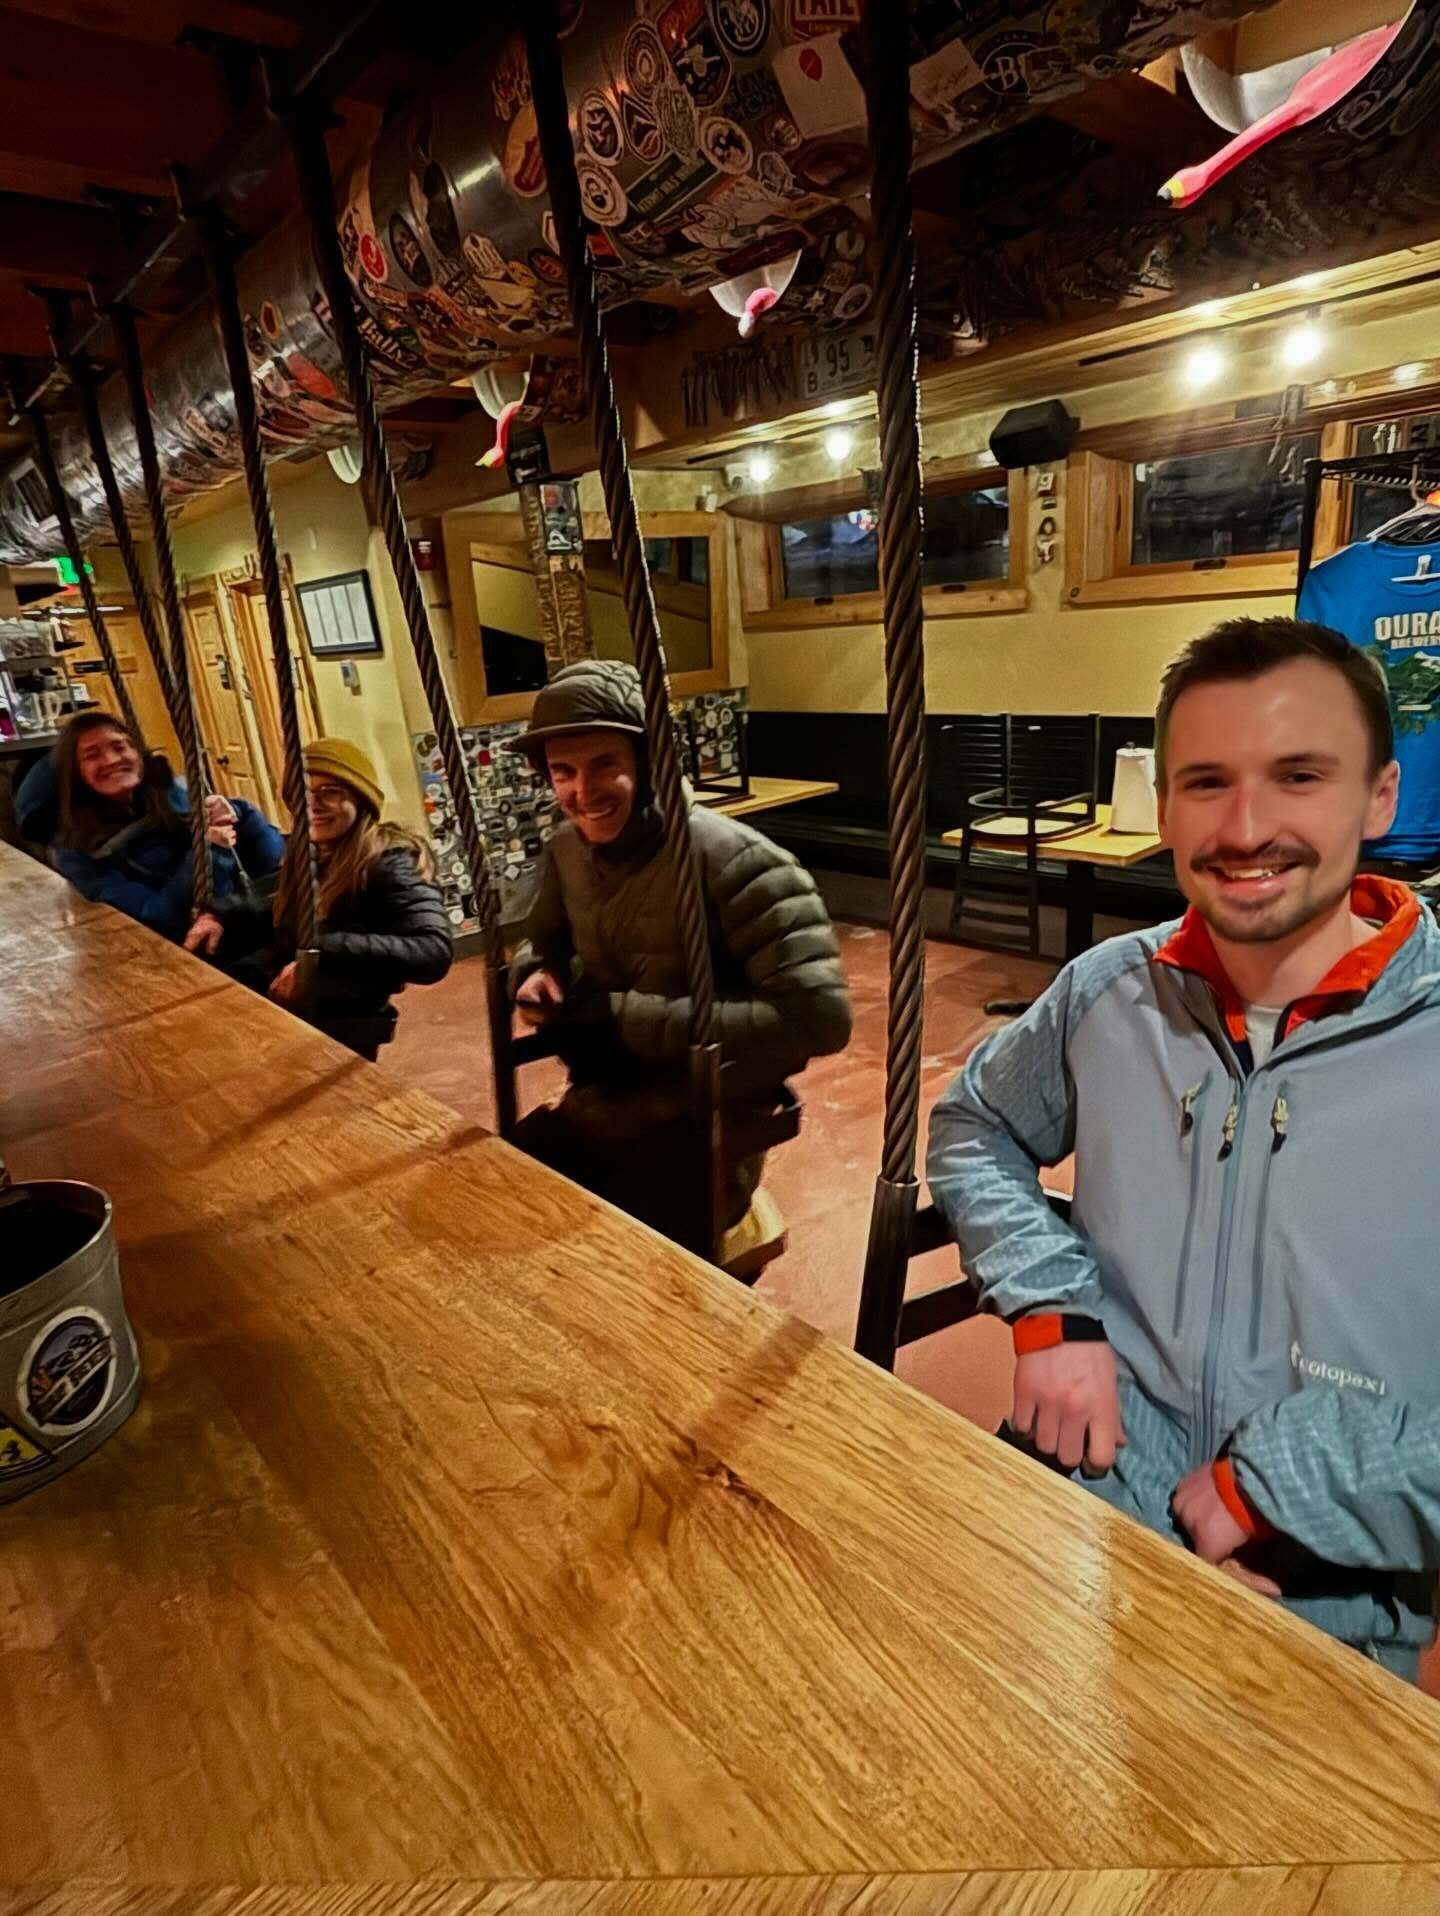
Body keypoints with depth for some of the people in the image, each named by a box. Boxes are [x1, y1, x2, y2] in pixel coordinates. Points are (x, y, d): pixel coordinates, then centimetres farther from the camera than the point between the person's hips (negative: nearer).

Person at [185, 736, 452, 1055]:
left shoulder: (386, 861, -15)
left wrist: (323, 951, -33)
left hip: (339, 1018, -7)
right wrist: (221, 917, 7)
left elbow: (435, 952, -29)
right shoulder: (306, 852, 7)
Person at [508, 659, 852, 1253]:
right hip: (601, 1106, 6)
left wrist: (629, 1018, -26)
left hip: (704, 1131, -6)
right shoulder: (567, 848, 0)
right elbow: (543, 938, 20)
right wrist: (537, 976, -7)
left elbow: (820, 1015, -29)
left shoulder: (729, 858, -22)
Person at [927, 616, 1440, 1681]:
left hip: (1328, 1617, -2)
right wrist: (1050, 1302, -2)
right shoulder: (1109, 994, -2)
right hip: (1067, 1519, 3)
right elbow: (974, 1127, 13)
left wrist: (1280, 1481, -15)